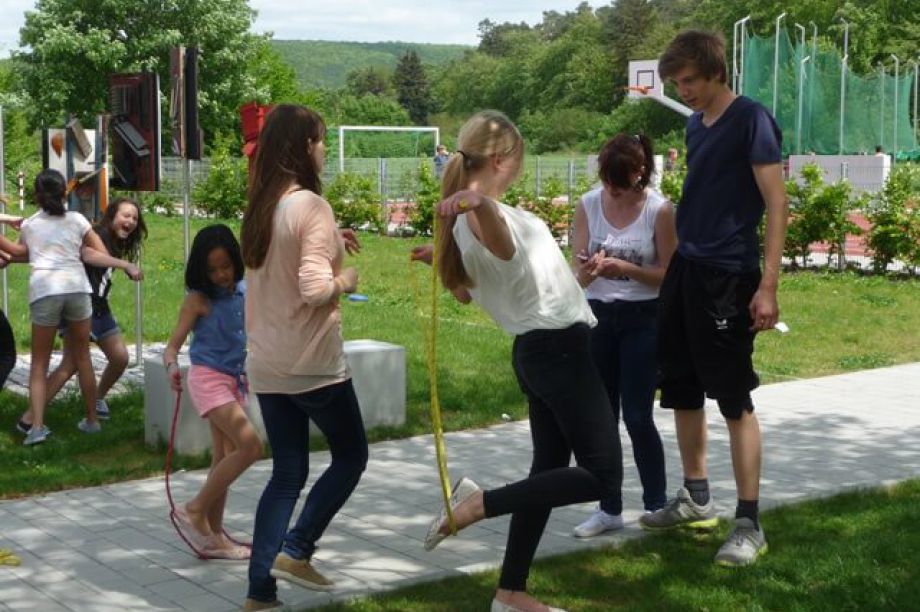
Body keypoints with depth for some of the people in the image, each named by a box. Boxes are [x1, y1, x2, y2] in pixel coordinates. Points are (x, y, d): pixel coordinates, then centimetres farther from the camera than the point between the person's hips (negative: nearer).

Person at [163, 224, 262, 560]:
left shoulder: (245, 291, 4)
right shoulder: (198, 299, -11)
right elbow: (173, 345, -13)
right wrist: (172, 367, -33)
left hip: (234, 381, 7)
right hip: (208, 378, -7)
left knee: (224, 459, 9)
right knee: (250, 446, -18)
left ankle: (213, 535, 17)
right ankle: (194, 511, -7)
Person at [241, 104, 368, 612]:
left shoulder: (262, 205, 8)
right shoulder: (310, 205, -16)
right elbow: (314, 289, -23)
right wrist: (346, 280, -4)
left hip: (267, 363, 7)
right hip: (311, 361, -7)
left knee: (286, 473, 12)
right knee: (350, 456, 12)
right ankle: (295, 551, 4)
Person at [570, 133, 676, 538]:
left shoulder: (658, 209, -10)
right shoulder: (588, 205, -2)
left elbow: (668, 273, -8)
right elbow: (578, 275, -2)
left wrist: (626, 268, -23)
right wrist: (589, 270, -26)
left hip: (644, 319, -3)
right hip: (597, 317, 3)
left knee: (637, 416, -4)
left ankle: (656, 505, 14)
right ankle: (608, 508, 17)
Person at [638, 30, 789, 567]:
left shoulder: (750, 119, -10)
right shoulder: (695, 123, 12)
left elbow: (777, 204, -13)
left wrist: (768, 286, -19)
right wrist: (676, 259, 17)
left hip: (728, 276, -8)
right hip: (684, 269, 8)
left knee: (734, 397, -4)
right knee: (682, 389, 14)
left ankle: (749, 524, 3)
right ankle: (697, 498, 29)